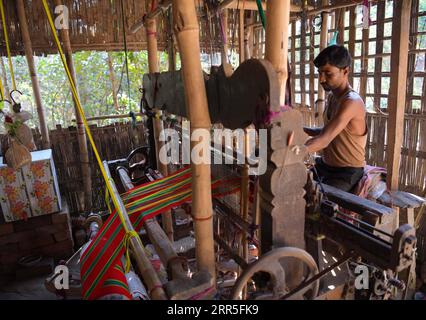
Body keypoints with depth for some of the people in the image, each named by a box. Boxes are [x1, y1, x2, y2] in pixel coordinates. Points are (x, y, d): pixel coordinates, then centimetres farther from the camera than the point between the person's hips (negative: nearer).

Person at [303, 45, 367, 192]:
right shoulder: (331, 96, 6)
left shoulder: (352, 102, -22)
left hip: (346, 173, -8)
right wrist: (303, 129, 0)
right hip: (324, 166, 8)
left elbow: (324, 140, -33)